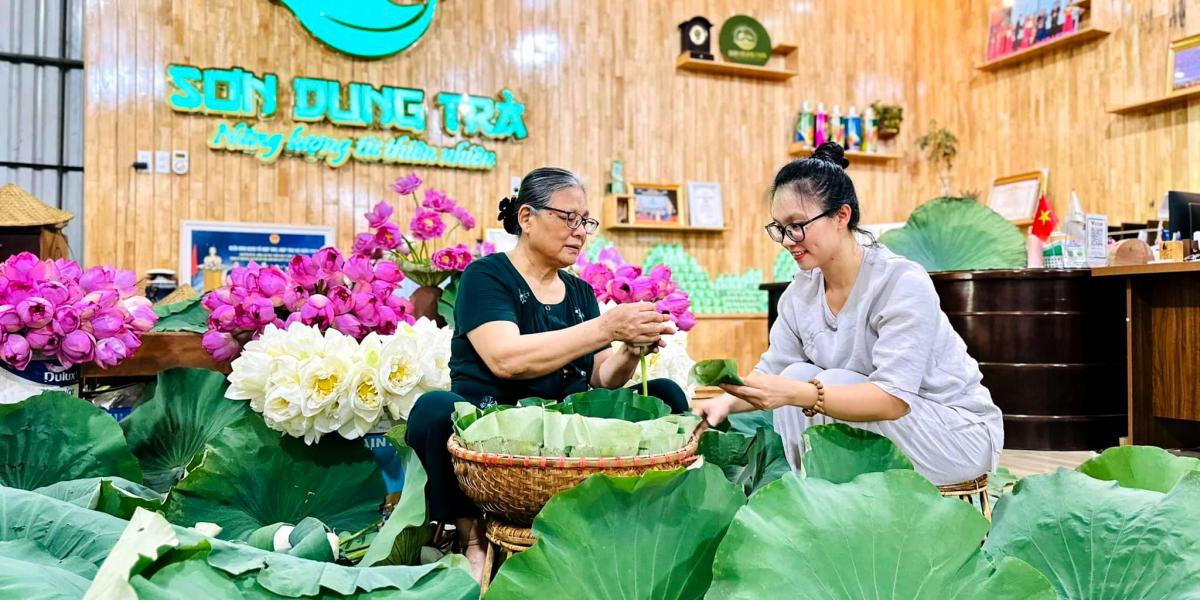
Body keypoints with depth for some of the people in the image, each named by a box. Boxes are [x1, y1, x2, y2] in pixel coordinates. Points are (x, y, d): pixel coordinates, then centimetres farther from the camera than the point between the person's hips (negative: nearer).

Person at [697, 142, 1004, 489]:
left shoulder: (903, 283, -23)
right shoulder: (800, 292, -2)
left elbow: (893, 399, -31)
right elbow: (772, 370, 0)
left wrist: (796, 393, -43)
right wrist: (727, 401, -21)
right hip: (874, 427, 6)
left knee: (834, 384, -26)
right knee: (798, 376, -16)